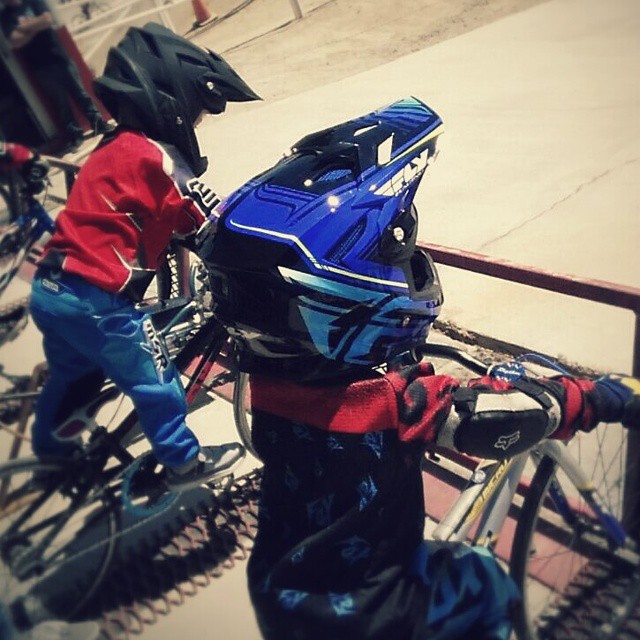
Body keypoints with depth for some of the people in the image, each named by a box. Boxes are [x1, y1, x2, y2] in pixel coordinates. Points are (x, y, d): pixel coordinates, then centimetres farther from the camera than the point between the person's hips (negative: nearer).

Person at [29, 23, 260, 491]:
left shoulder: (117, 146, 12)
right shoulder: (155, 155, -16)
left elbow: (170, 222, 14)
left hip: (50, 288, 9)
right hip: (94, 299, -9)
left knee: (71, 373, 31)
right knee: (155, 381, 9)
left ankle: (47, 443, 54)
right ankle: (185, 462, 27)